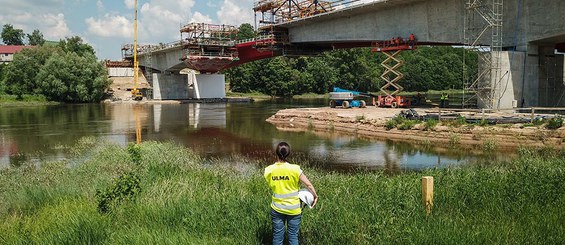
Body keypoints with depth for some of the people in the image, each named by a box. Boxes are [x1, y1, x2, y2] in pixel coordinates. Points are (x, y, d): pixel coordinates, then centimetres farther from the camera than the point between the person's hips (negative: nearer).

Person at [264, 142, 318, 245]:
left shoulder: (268, 171, -9)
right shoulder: (294, 169, -17)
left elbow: (271, 186, 2)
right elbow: (308, 184, -10)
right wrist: (315, 196, 5)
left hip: (277, 208, 2)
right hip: (293, 209, -2)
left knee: (277, 236, 14)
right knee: (293, 236, 12)